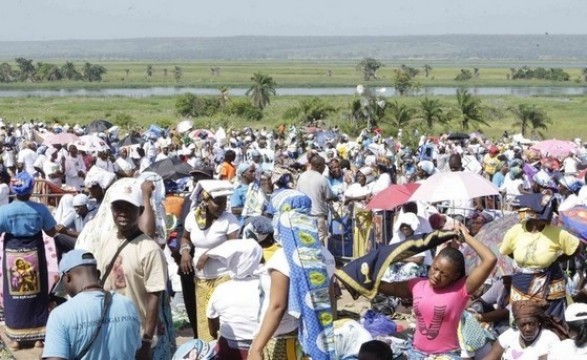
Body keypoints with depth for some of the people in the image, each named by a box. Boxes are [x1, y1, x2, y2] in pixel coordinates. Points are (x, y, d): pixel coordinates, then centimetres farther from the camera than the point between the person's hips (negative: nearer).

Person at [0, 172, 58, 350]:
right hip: (35, 254, 1)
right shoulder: (40, 209, -11)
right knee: (37, 294, 12)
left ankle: (15, 338, 15)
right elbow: (52, 232, -2)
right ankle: (38, 337, 17)